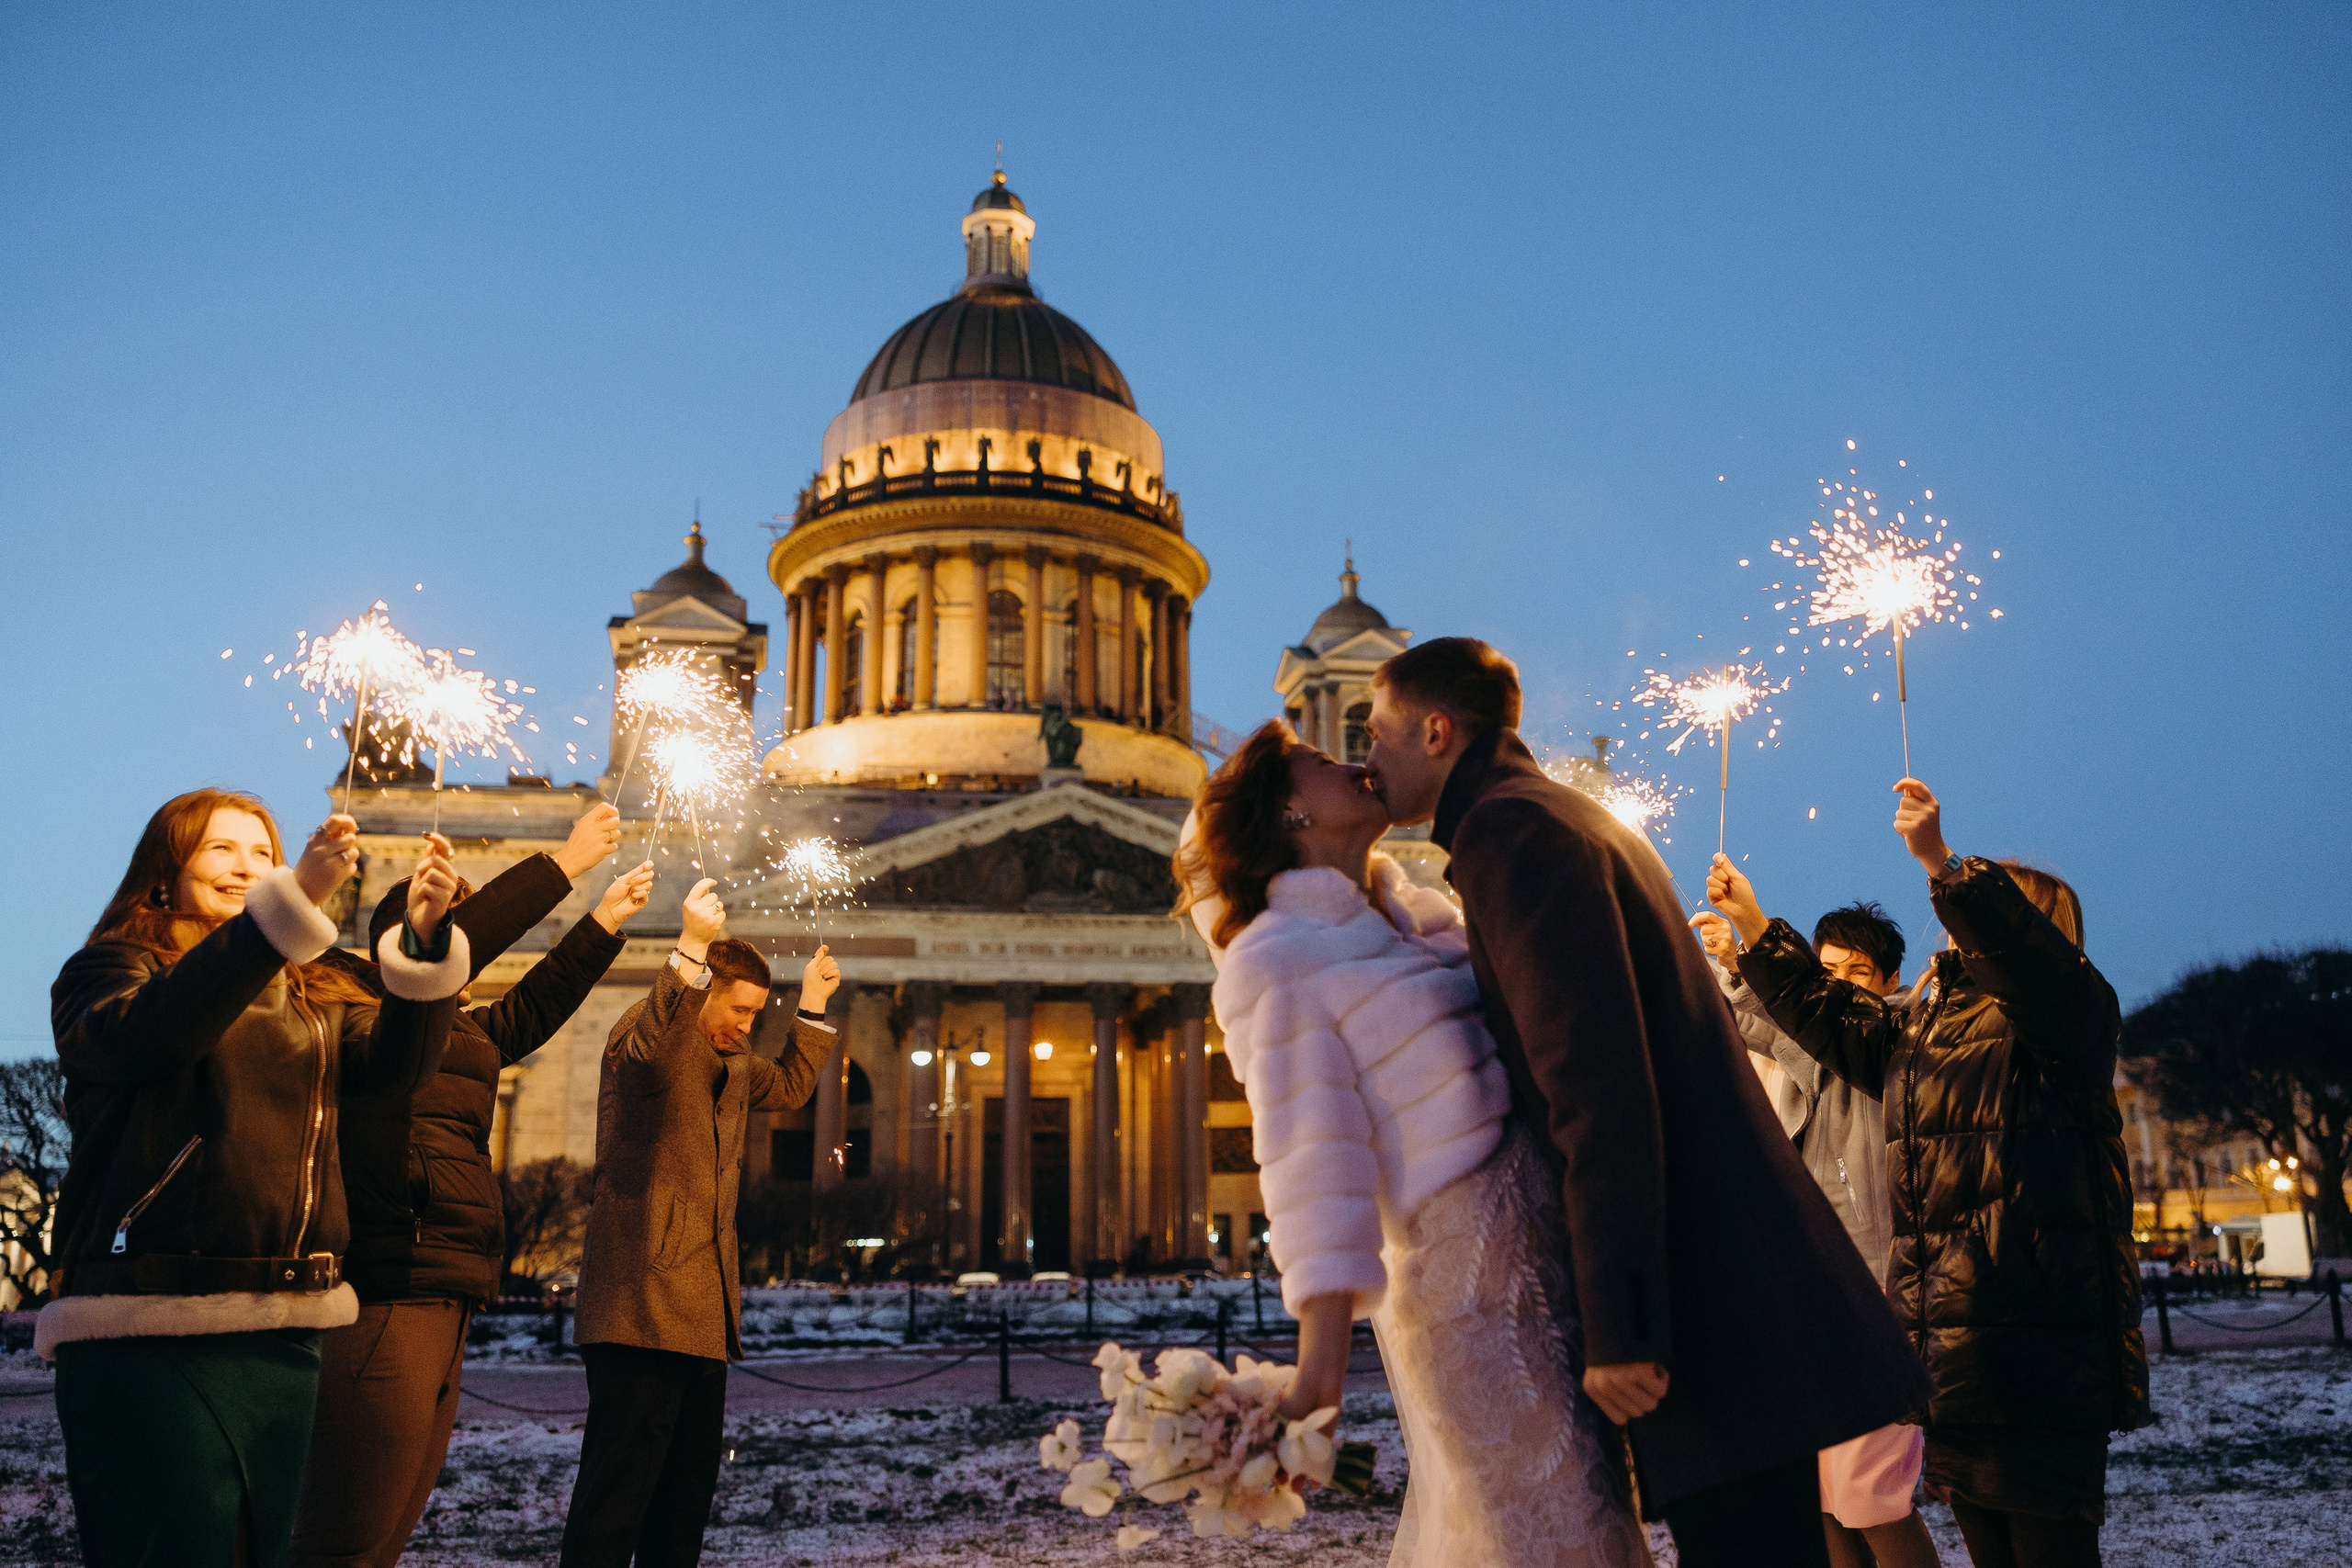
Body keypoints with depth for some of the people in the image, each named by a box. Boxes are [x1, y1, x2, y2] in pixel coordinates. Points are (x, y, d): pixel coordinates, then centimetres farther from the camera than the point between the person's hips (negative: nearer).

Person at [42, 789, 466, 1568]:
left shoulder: (313, 998, 17)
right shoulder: (110, 969, 3)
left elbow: (398, 1059, -1)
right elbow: (148, 1031, -20)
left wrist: (425, 934, -19)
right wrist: (294, 899, -31)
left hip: (284, 1336, 5)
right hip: (148, 1331, -5)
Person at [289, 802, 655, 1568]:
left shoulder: (454, 1030, 22)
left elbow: (530, 1009, 32)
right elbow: (455, 946, -15)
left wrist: (605, 919, 33)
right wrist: (566, 863, -10)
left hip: (439, 1310, 10)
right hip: (387, 1302, -10)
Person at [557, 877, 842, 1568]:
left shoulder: (731, 1064, 21)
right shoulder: (641, 1031, -7)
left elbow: (791, 1087, 35)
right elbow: (652, 1050, -31)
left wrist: (812, 1004, 26)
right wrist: (693, 945, -42)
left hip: (702, 1311, 9)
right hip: (643, 1306, -9)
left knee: (689, 1491, 13)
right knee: (618, 1485, -8)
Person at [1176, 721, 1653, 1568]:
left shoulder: (1425, 914, 13)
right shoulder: (1274, 963, -10)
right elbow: (1311, 1156, -18)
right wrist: (1321, 1353, -22)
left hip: (1549, 1240, 8)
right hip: (1466, 1267, -8)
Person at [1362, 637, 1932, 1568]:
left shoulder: (1510, 827, -11)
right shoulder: (1565, 815, 20)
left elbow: (1598, 1082, -21)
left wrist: (1618, 1329, -21)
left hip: (1713, 1296, -10)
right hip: (1731, 1278, 10)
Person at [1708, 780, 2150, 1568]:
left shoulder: (2070, 1008, -3)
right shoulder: (1920, 1027, 20)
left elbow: (2022, 954, -25)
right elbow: (1826, 1011, 31)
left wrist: (1942, 864, -37)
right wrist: (1753, 923, 29)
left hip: (2039, 1350, -8)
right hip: (1947, 1348, 8)